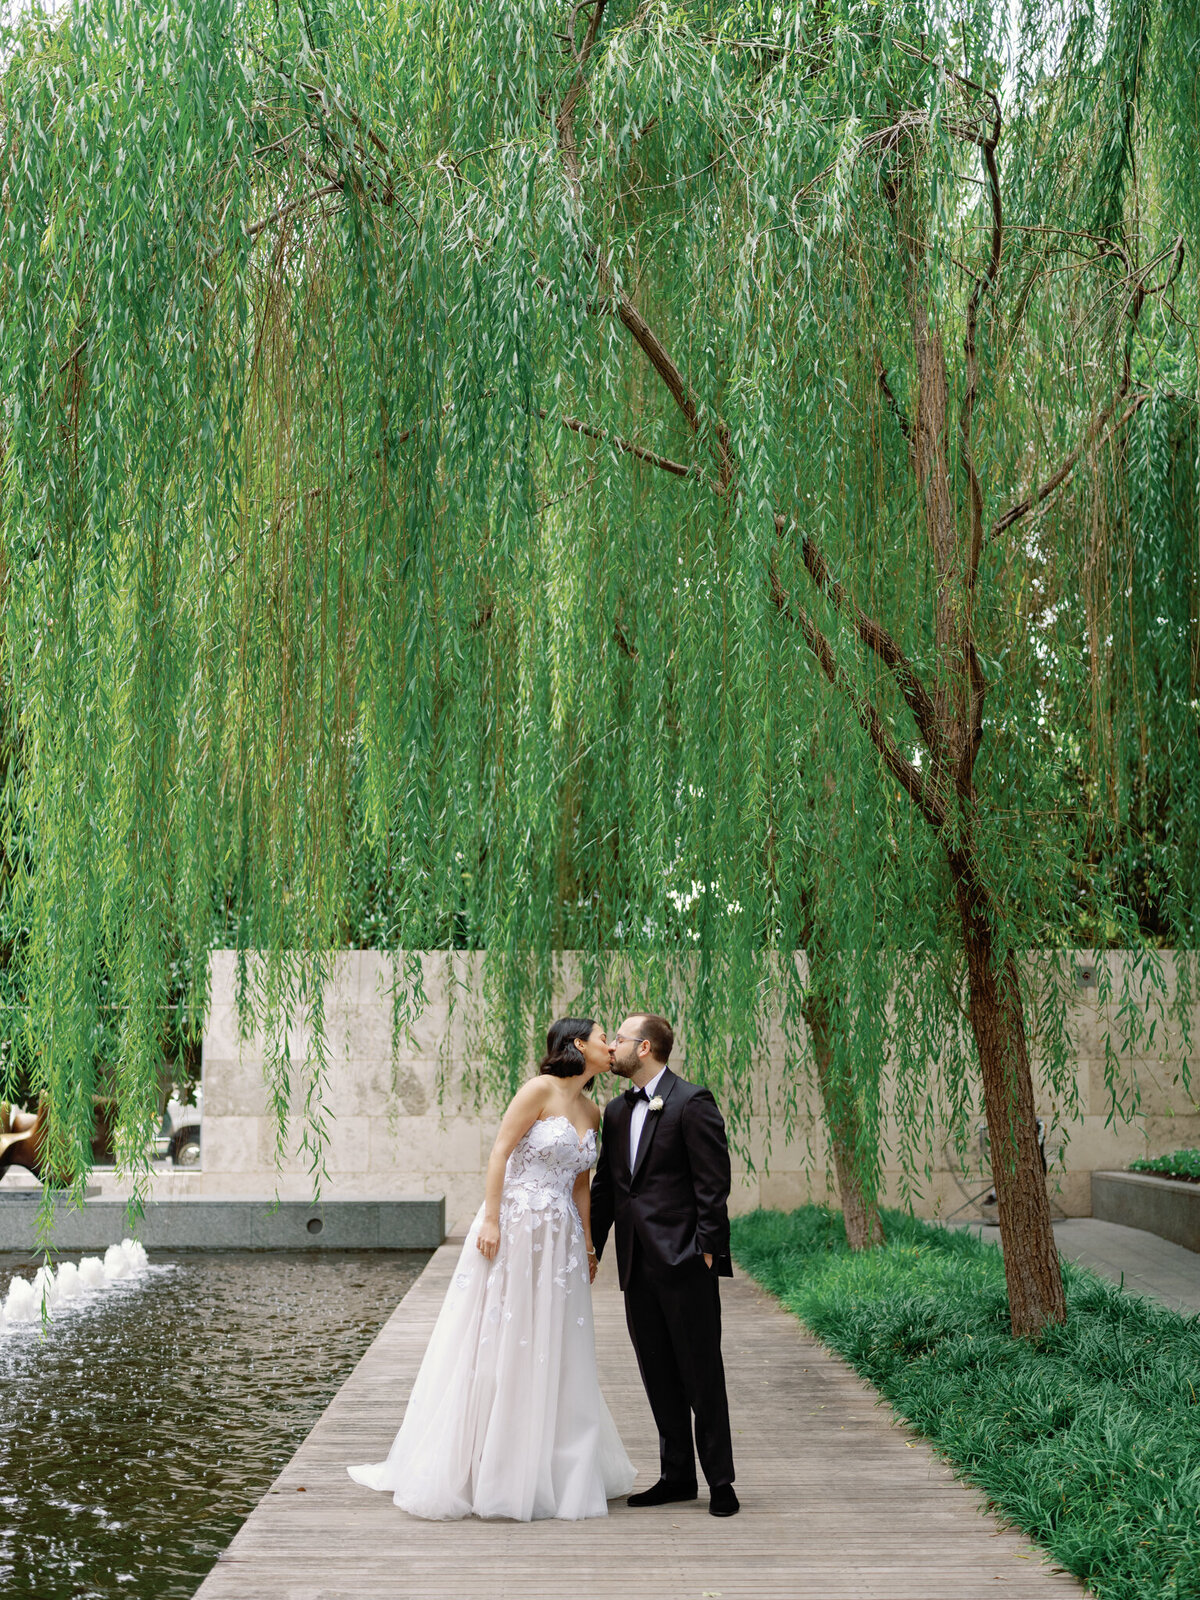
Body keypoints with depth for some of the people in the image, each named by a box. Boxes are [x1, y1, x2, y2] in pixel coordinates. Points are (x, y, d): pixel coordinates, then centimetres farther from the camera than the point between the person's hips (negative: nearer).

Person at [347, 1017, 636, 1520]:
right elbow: (500, 1152, -12)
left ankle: (551, 1472, 20)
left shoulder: (592, 1114, 13)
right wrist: (490, 1219, -18)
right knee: (495, 1349, 0)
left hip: (560, 1243, 7)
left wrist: (589, 1246, 12)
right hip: (513, 1230, -7)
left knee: (553, 1356, 10)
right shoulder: (540, 1089, -8)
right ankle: (467, 1469, 9)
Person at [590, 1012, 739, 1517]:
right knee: (658, 1376, 12)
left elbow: (713, 1182, -11)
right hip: (638, 1265, 7)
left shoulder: (692, 1102, -9)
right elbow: (605, 1186, 19)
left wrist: (706, 1248, -14)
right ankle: (677, 1476, 21)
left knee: (701, 1374, 0)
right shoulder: (617, 1110, 14)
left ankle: (720, 1481, 10)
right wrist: (589, 1248, 16)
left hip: (685, 1263, -7)